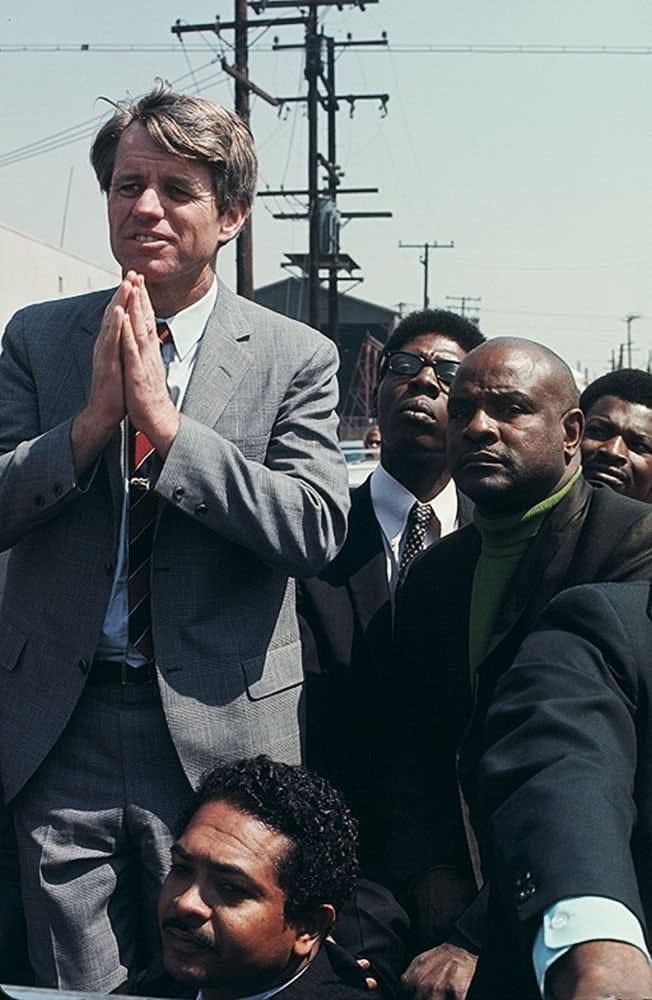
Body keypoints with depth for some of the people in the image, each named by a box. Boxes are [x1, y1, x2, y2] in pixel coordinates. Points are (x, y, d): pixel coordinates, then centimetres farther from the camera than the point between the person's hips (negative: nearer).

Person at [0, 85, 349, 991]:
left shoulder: (296, 358, -2)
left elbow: (317, 529, -14)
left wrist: (163, 419, -19)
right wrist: (94, 416, -17)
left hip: (218, 733, -1)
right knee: (76, 986, 13)